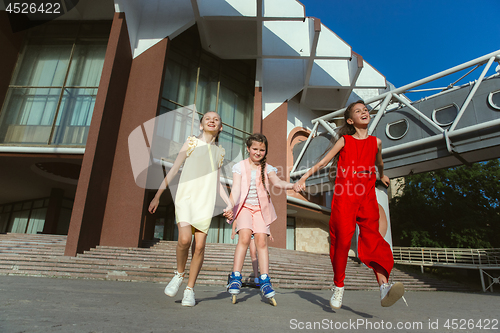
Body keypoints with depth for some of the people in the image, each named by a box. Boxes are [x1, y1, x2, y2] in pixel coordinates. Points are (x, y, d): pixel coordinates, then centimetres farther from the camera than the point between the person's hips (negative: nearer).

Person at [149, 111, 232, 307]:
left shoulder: (220, 152, 17)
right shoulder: (192, 142, 9)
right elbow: (173, 169, 6)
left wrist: (229, 204, 12)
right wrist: (157, 195, 1)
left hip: (206, 202, 3)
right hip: (185, 197, -2)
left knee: (199, 246, -3)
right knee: (184, 239, -20)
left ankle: (190, 289, 14)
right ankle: (179, 274, 9)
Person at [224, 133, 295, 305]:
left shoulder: (267, 168, 7)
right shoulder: (240, 166, 3)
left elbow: (277, 182, -12)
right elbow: (235, 189, -9)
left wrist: (292, 185, -34)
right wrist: (230, 206, -27)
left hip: (261, 208, 1)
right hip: (244, 206, -1)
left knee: (261, 240, -11)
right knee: (244, 237, -21)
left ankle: (265, 282, -5)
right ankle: (235, 278, -11)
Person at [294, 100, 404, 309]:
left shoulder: (375, 142, 15)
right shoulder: (344, 141, 7)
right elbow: (323, 162, 5)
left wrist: (383, 176, 50)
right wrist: (303, 178, -3)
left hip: (367, 197, 2)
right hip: (344, 197, -2)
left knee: (372, 237, -12)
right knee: (342, 239, -5)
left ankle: (384, 288, -20)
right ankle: (338, 287, 7)